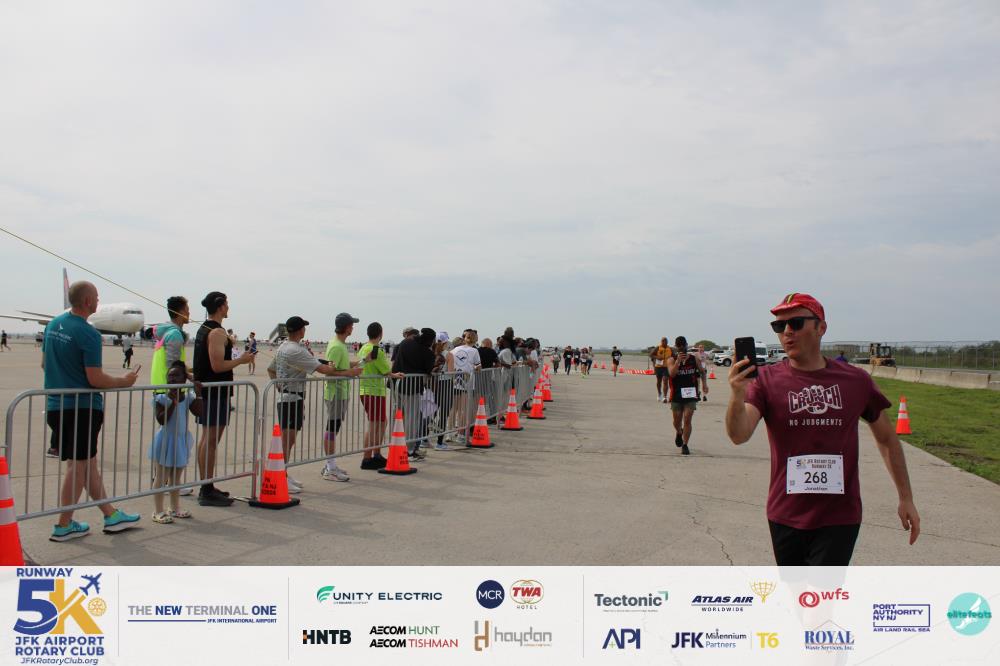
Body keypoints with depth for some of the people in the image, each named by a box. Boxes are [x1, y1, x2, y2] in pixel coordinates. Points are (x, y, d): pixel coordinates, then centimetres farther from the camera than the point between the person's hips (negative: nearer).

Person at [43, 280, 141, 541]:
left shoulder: (53, 324, 9)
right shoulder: (88, 334, -18)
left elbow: (44, 363, 19)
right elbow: (95, 379, -19)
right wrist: (124, 382, -3)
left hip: (56, 405, 9)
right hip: (82, 407, -9)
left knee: (88, 461, 14)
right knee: (78, 465, 2)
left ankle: (111, 515, 23)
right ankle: (64, 525, 11)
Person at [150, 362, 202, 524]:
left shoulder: (188, 396, 1)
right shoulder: (162, 397, -12)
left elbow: (199, 412, -9)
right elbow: (161, 420, -20)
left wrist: (198, 394, -16)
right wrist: (173, 402, -27)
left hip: (181, 440, 5)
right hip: (166, 441, -5)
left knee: (176, 477, 17)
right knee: (161, 478, 2)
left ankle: (175, 508, 29)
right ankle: (158, 511, 10)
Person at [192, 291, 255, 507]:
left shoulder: (203, 329, 15)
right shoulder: (217, 332, -16)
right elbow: (218, 366, -22)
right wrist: (241, 360, -11)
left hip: (205, 390, 10)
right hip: (216, 391, -10)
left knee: (206, 439, 14)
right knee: (211, 440, -7)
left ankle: (206, 487, 23)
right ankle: (207, 492, -3)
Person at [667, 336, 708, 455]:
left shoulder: (694, 358, 4)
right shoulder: (671, 359, -2)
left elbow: (702, 371, 16)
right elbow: (672, 373, -17)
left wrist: (704, 383, 2)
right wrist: (678, 360, -24)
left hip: (691, 393, 0)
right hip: (677, 394, 0)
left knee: (687, 420, -7)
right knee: (677, 421, 12)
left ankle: (685, 445, 3)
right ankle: (679, 433, 45)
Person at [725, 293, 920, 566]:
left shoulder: (855, 380, -1)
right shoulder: (766, 379, -6)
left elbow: (886, 438, 13)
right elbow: (739, 435, -21)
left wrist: (906, 498, 14)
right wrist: (738, 395, -40)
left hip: (839, 519, -1)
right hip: (785, 518, 1)